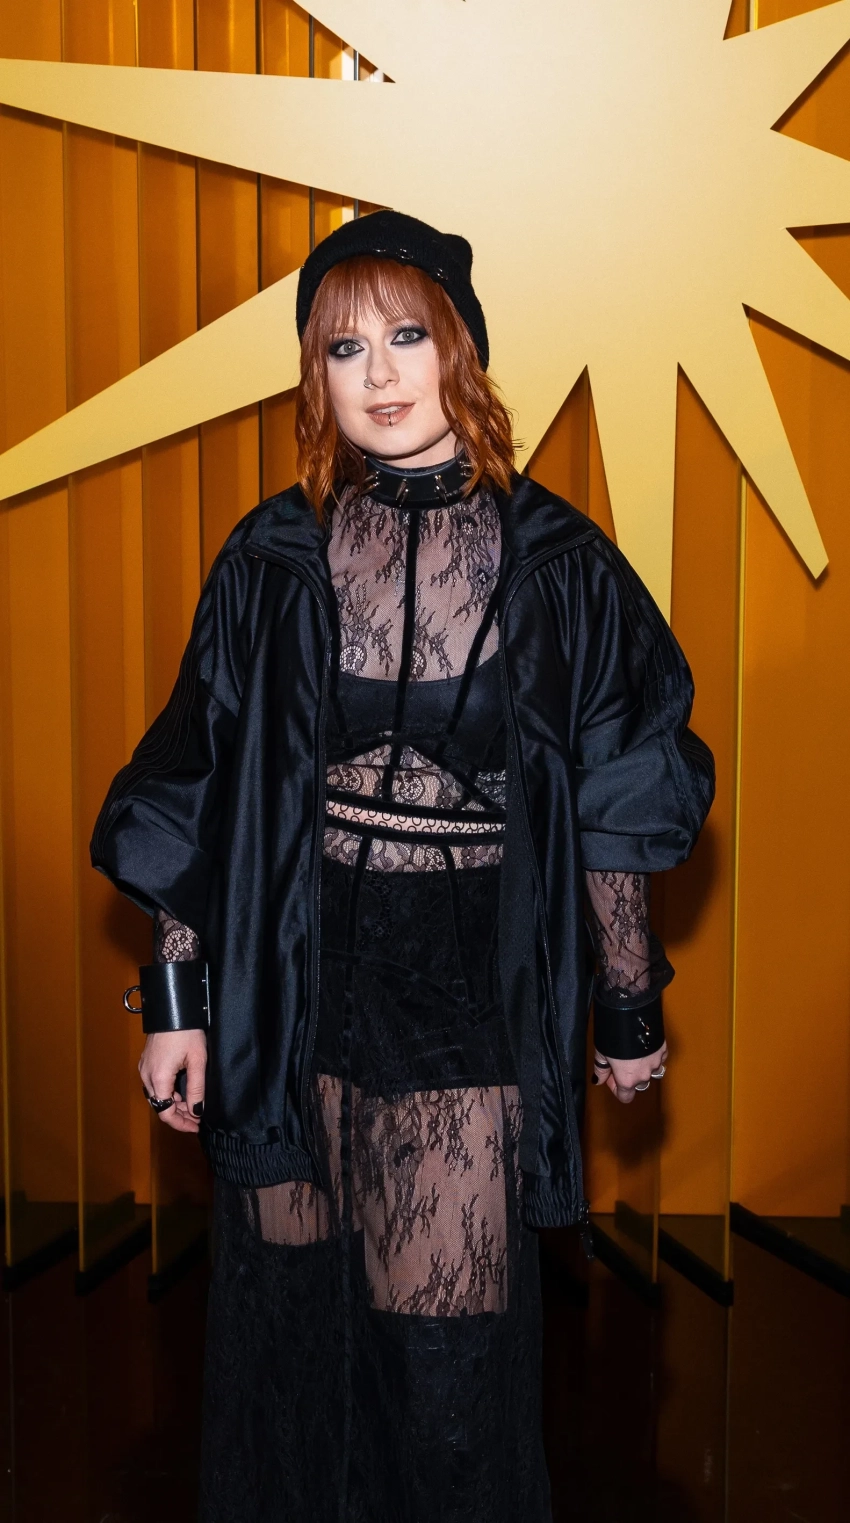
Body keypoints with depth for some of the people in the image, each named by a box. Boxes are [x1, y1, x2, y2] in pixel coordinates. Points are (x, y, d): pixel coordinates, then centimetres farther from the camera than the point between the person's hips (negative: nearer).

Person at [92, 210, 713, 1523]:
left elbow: (610, 810, 1)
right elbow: (198, 797, 2)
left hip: (474, 1004, -1)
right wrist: (176, 1000, 1)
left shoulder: (555, 562, -3)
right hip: (295, 988, 2)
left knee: (448, 1352, 6)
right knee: (294, 1314, 13)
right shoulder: (274, 559, 0)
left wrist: (631, 1009, 5)